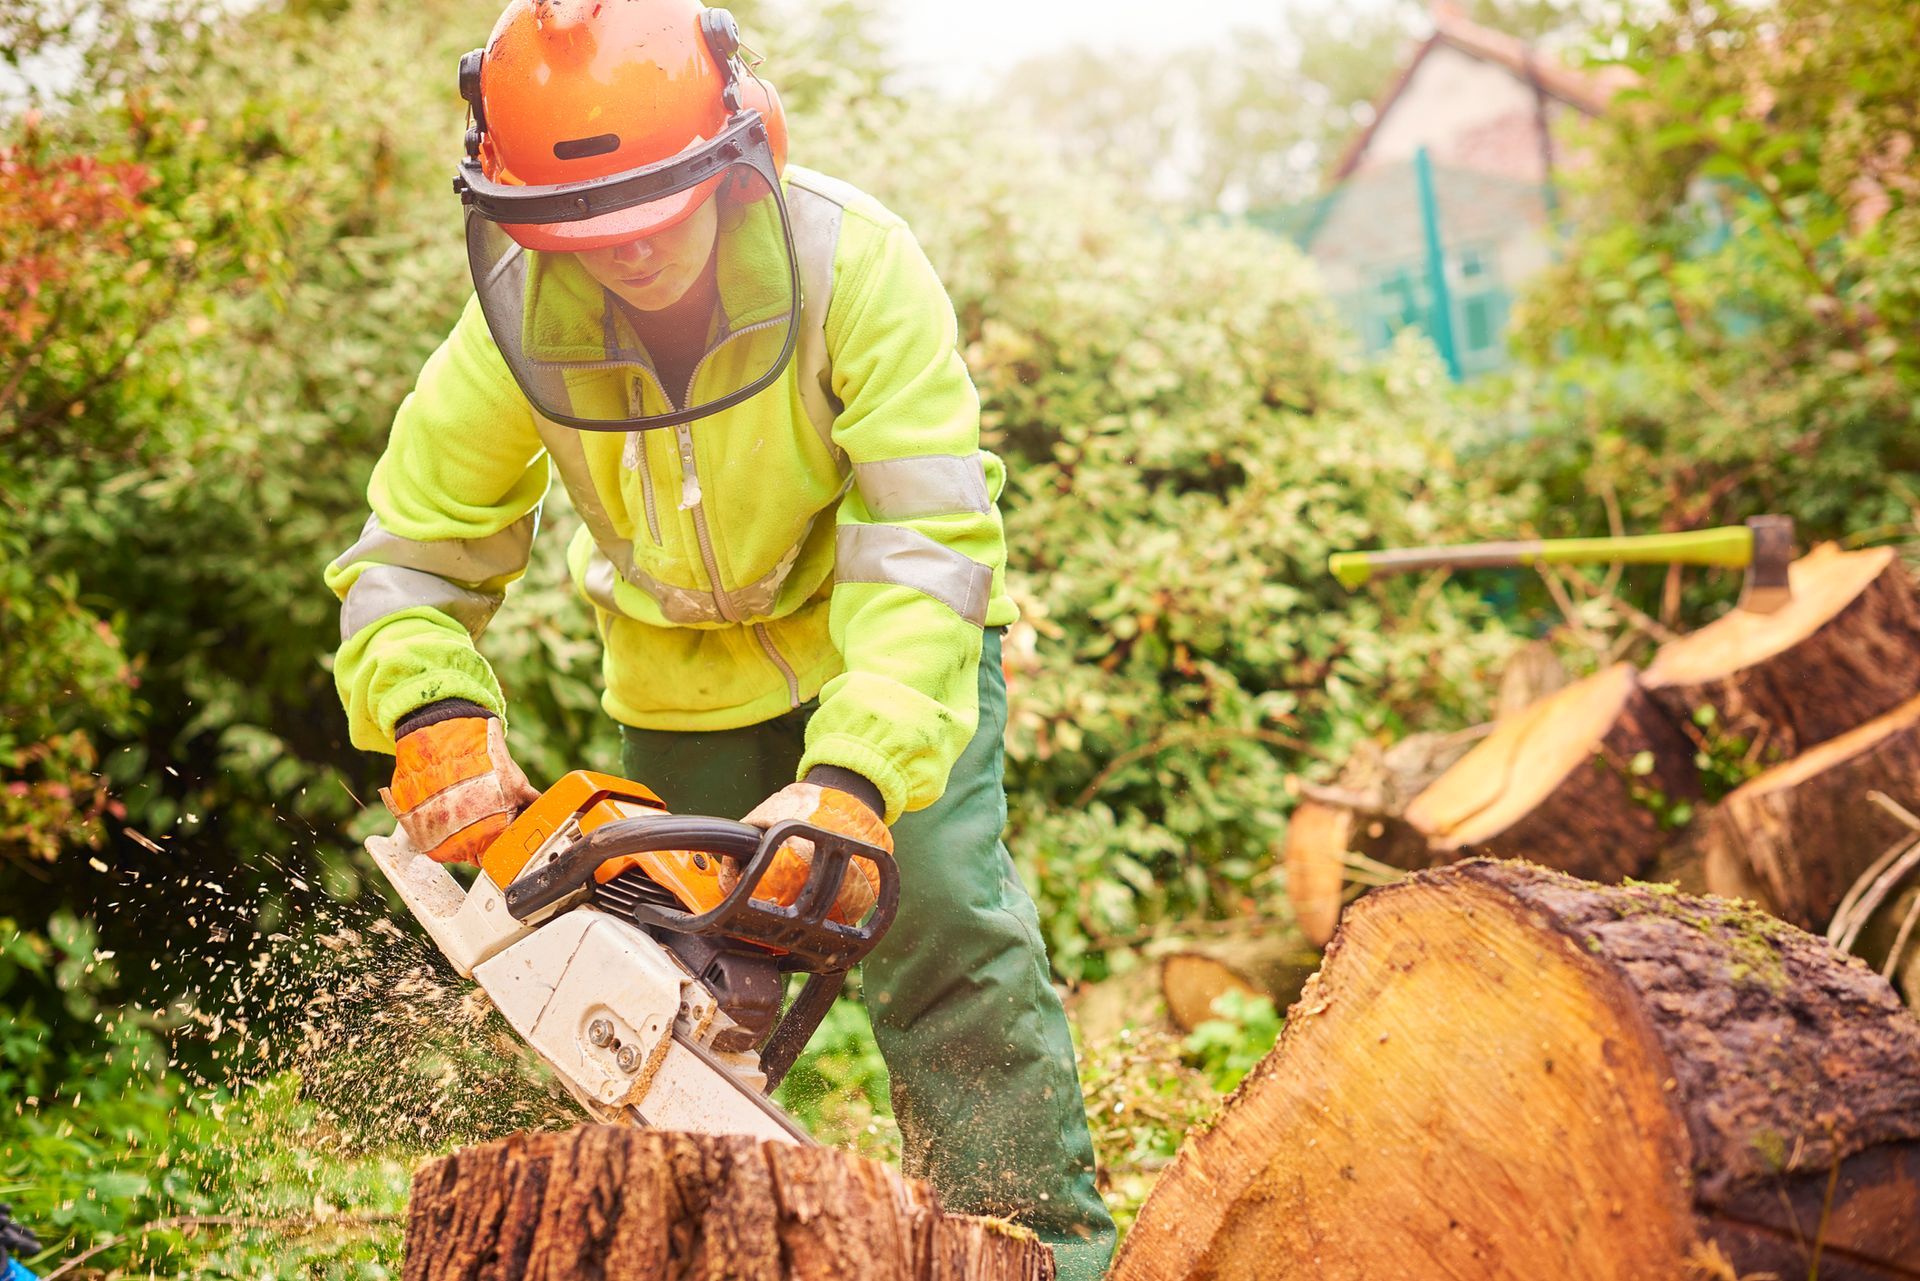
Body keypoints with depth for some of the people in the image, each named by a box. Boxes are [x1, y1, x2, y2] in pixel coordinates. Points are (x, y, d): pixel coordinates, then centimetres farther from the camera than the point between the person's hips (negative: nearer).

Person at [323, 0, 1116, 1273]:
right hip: (683, 678, 3)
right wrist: (438, 717, -34)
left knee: (944, 924, -17)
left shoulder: (852, 261, -31)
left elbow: (923, 545, -35)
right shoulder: (518, 323, -22)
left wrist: (854, 777, -47)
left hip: (884, 646, -3)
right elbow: (408, 558, -13)